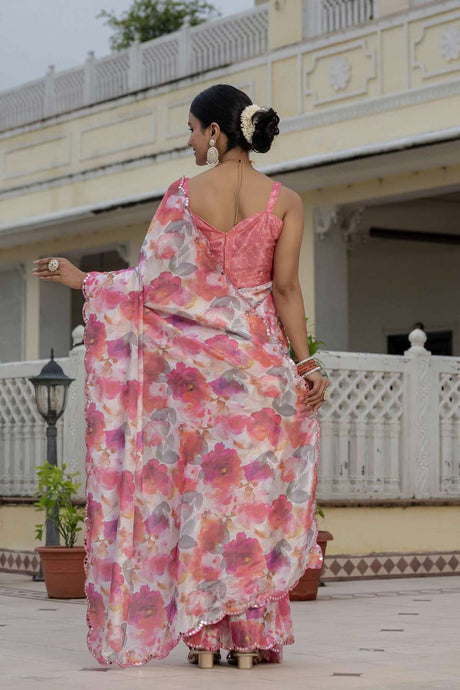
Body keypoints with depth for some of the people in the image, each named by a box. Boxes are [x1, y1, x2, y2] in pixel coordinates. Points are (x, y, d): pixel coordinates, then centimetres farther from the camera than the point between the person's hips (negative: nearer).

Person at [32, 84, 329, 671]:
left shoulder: (183, 194, -3)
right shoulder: (285, 201, -1)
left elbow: (152, 279, -4)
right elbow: (285, 288, -6)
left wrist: (82, 280, 8)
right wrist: (306, 365, -4)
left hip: (192, 356, 0)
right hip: (258, 357, 0)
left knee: (198, 487, 6)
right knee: (254, 489, 5)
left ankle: (201, 636, 6)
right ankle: (249, 636, 4)